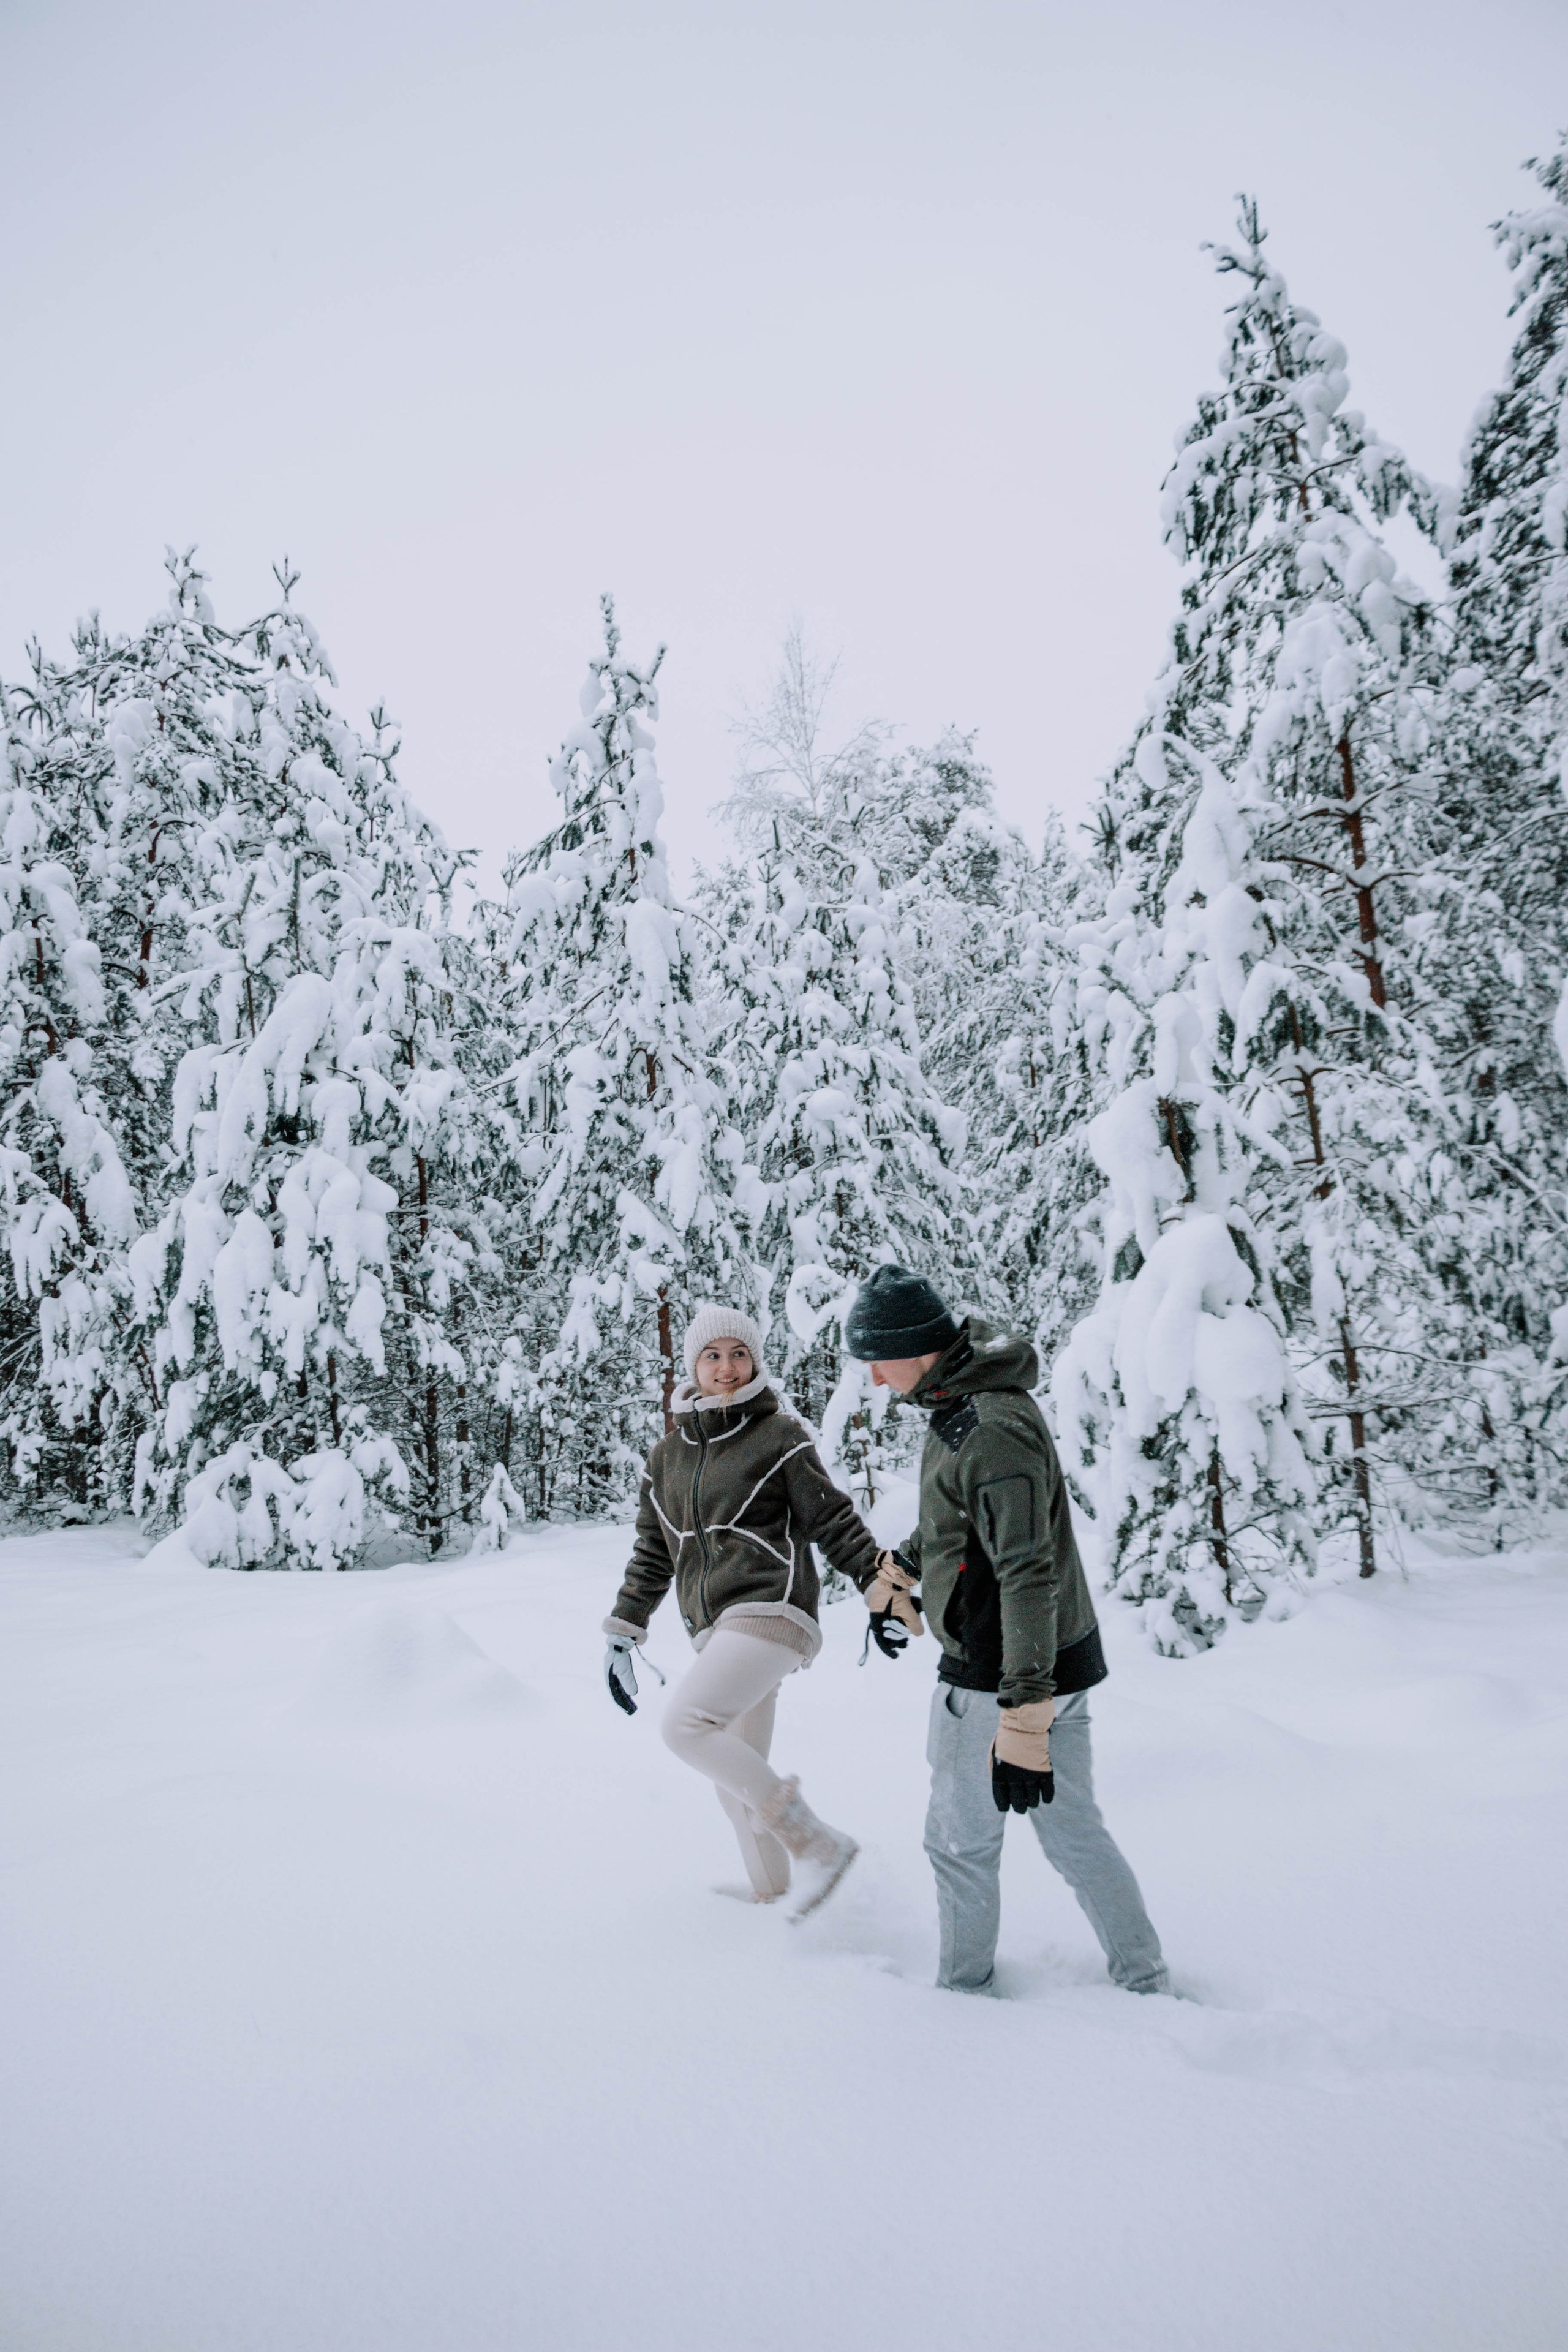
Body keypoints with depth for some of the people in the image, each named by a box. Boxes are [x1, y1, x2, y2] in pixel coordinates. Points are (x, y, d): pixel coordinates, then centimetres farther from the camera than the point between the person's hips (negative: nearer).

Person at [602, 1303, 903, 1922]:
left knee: (685, 1724, -23)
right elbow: (652, 1554, 21)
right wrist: (622, 1637, 19)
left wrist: (883, 1586, -9)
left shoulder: (778, 1436, -1)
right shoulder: (668, 1456, 15)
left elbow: (833, 1519, -1)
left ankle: (817, 1843, -16)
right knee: (737, 1783, 9)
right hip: (715, 1632, 7)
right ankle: (773, 1897, 25)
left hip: (770, 1610, -7)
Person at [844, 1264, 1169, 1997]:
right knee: (1074, 1834, 18)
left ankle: (965, 1990, 30)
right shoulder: (962, 1401, 5)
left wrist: (1022, 1712, -33)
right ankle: (1147, 1987, 27)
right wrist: (905, 1564, 38)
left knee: (960, 1842, 11)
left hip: (1000, 1679, -9)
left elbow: (1029, 1575, -30)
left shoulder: (992, 1431, -26)